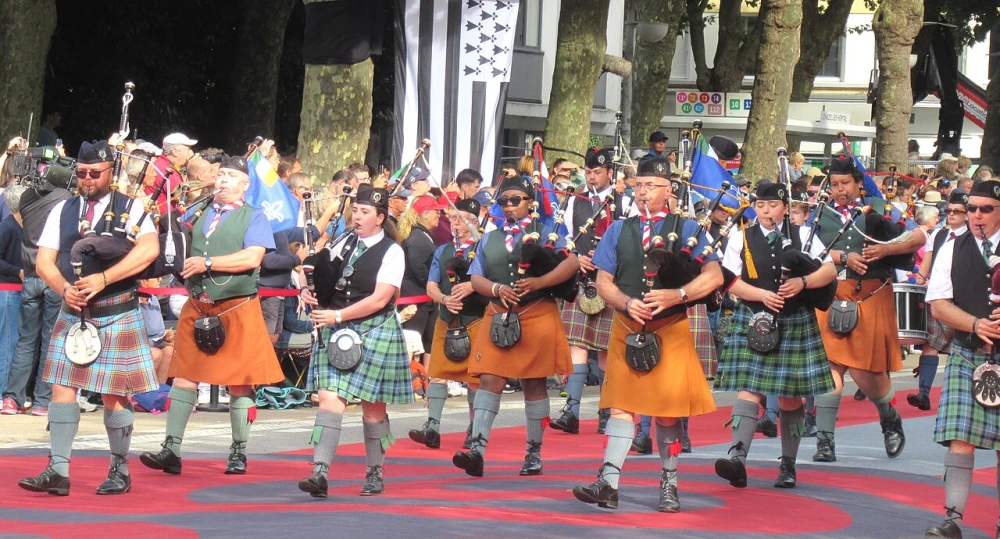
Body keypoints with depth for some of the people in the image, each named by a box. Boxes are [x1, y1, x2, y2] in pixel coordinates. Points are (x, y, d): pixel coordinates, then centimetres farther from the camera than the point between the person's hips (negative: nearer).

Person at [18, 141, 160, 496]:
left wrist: (103, 279, -25)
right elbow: (44, 261, 4)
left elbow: (149, 250, -19)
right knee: (62, 388, -3)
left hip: (118, 316, -4)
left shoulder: (129, 209, -2)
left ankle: (120, 471, 14)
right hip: (73, 315, 4)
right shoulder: (62, 211, 9)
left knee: (114, 395, 0)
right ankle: (58, 471, -2)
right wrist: (66, 288, -17)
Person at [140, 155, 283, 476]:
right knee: (184, 377, -2)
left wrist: (208, 263, -16)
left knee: (239, 383, 1)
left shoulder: (254, 218, -1)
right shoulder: (199, 215, 16)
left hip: (236, 309, -5)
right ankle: (171, 451, -3)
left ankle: (239, 453, 12)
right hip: (196, 309, 5)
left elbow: (252, 258, -15)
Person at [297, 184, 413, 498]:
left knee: (373, 407, 6)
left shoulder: (391, 252, -8)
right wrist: (311, 293, -6)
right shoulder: (345, 244, 10)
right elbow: (325, 281, 18)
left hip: (374, 333, -4)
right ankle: (320, 474, -16)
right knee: (330, 399, -8)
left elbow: (379, 299, -16)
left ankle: (375, 474, 22)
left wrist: (336, 315, -19)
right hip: (336, 332, 4)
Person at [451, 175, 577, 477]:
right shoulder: (489, 239, 16)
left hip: (536, 314, -3)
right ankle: (477, 450, -19)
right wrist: (497, 289, -12)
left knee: (534, 384, 3)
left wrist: (538, 282, -20)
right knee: (489, 380, -10)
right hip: (498, 317, 3)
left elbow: (572, 263, -8)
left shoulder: (544, 233, 5)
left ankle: (534, 454, 12)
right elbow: (475, 279, 10)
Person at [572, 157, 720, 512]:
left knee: (668, 410, 2)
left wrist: (678, 295, -20)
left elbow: (714, 276, -5)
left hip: (670, 332, -2)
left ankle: (669, 486, 14)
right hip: (626, 330, 2)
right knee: (621, 404, -5)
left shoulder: (686, 230, 4)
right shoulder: (618, 231, 11)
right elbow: (603, 282, 7)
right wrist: (628, 303, -13)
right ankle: (608, 484, -12)